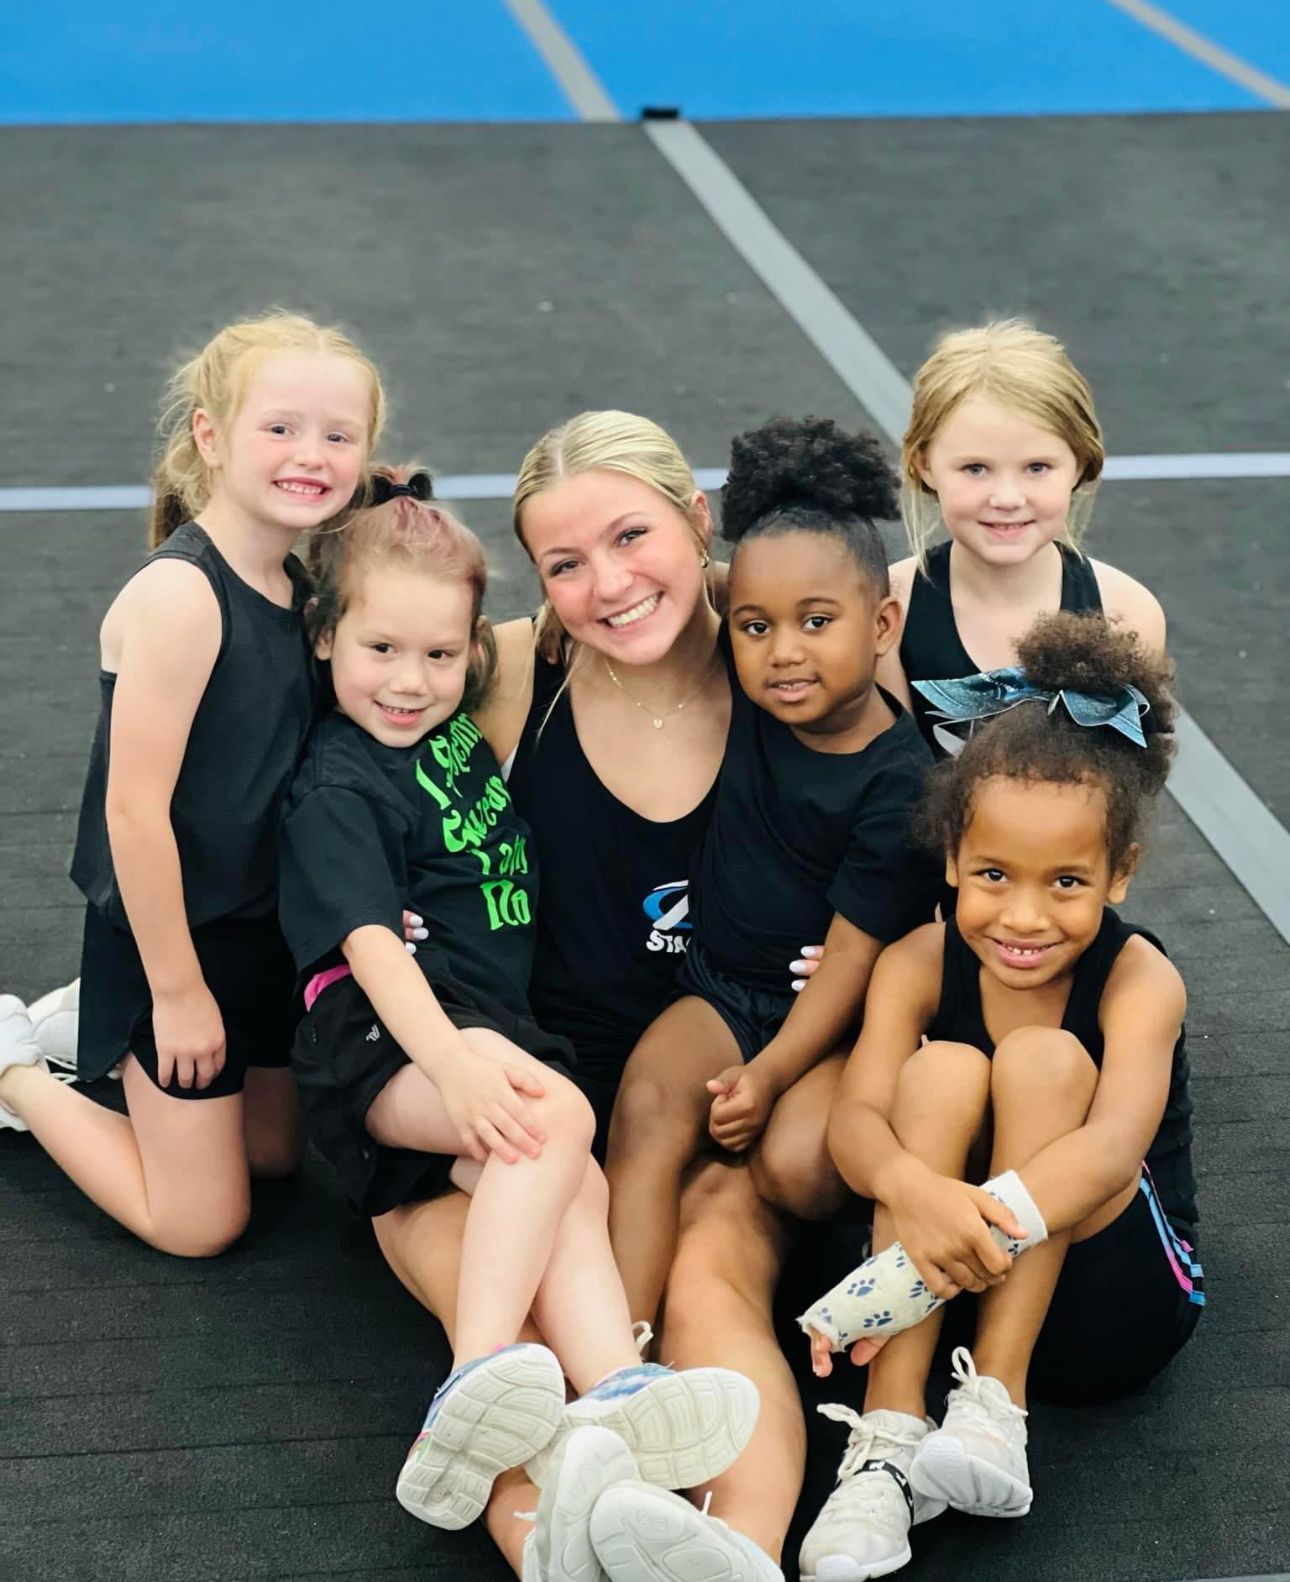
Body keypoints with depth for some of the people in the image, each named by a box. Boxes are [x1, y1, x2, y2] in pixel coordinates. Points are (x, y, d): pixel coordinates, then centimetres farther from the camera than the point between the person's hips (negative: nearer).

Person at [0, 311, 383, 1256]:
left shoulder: (297, 587, -1)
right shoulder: (179, 595, -26)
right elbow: (135, 808, -25)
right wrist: (176, 989, -19)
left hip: (263, 922, 8)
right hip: (171, 931, -8)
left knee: (276, 1151, 23)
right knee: (203, 1222, 4)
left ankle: (99, 1033, 36)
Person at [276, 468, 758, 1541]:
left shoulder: (459, 725, 21)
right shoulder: (336, 789, -2)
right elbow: (369, 940, -18)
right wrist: (453, 1059, -33)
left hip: (495, 1035, 6)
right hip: (381, 1045, -6)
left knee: (570, 1191, -26)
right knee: (559, 1117, -34)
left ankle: (612, 1388, -52)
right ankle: (480, 1376, -46)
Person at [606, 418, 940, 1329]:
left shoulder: (898, 781, -16)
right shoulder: (743, 691, -2)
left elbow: (853, 956, -16)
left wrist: (768, 1075, -23)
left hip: (828, 1018, -4)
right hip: (719, 988, 4)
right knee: (649, 1102, -26)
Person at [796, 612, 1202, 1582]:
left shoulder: (1139, 980, -18)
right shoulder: (920, 966, -9)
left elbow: (1113, 1147, -36)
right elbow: (856, 1121, -24)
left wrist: (976, 1227, -54)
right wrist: (913, 1191, -49)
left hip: (1114, 1308, -2)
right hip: (965, 1297, 3)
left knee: (1044, 1061, -25)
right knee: (941, 1071, -25)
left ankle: (994, 1413, -27)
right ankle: (887, 1446, -32)